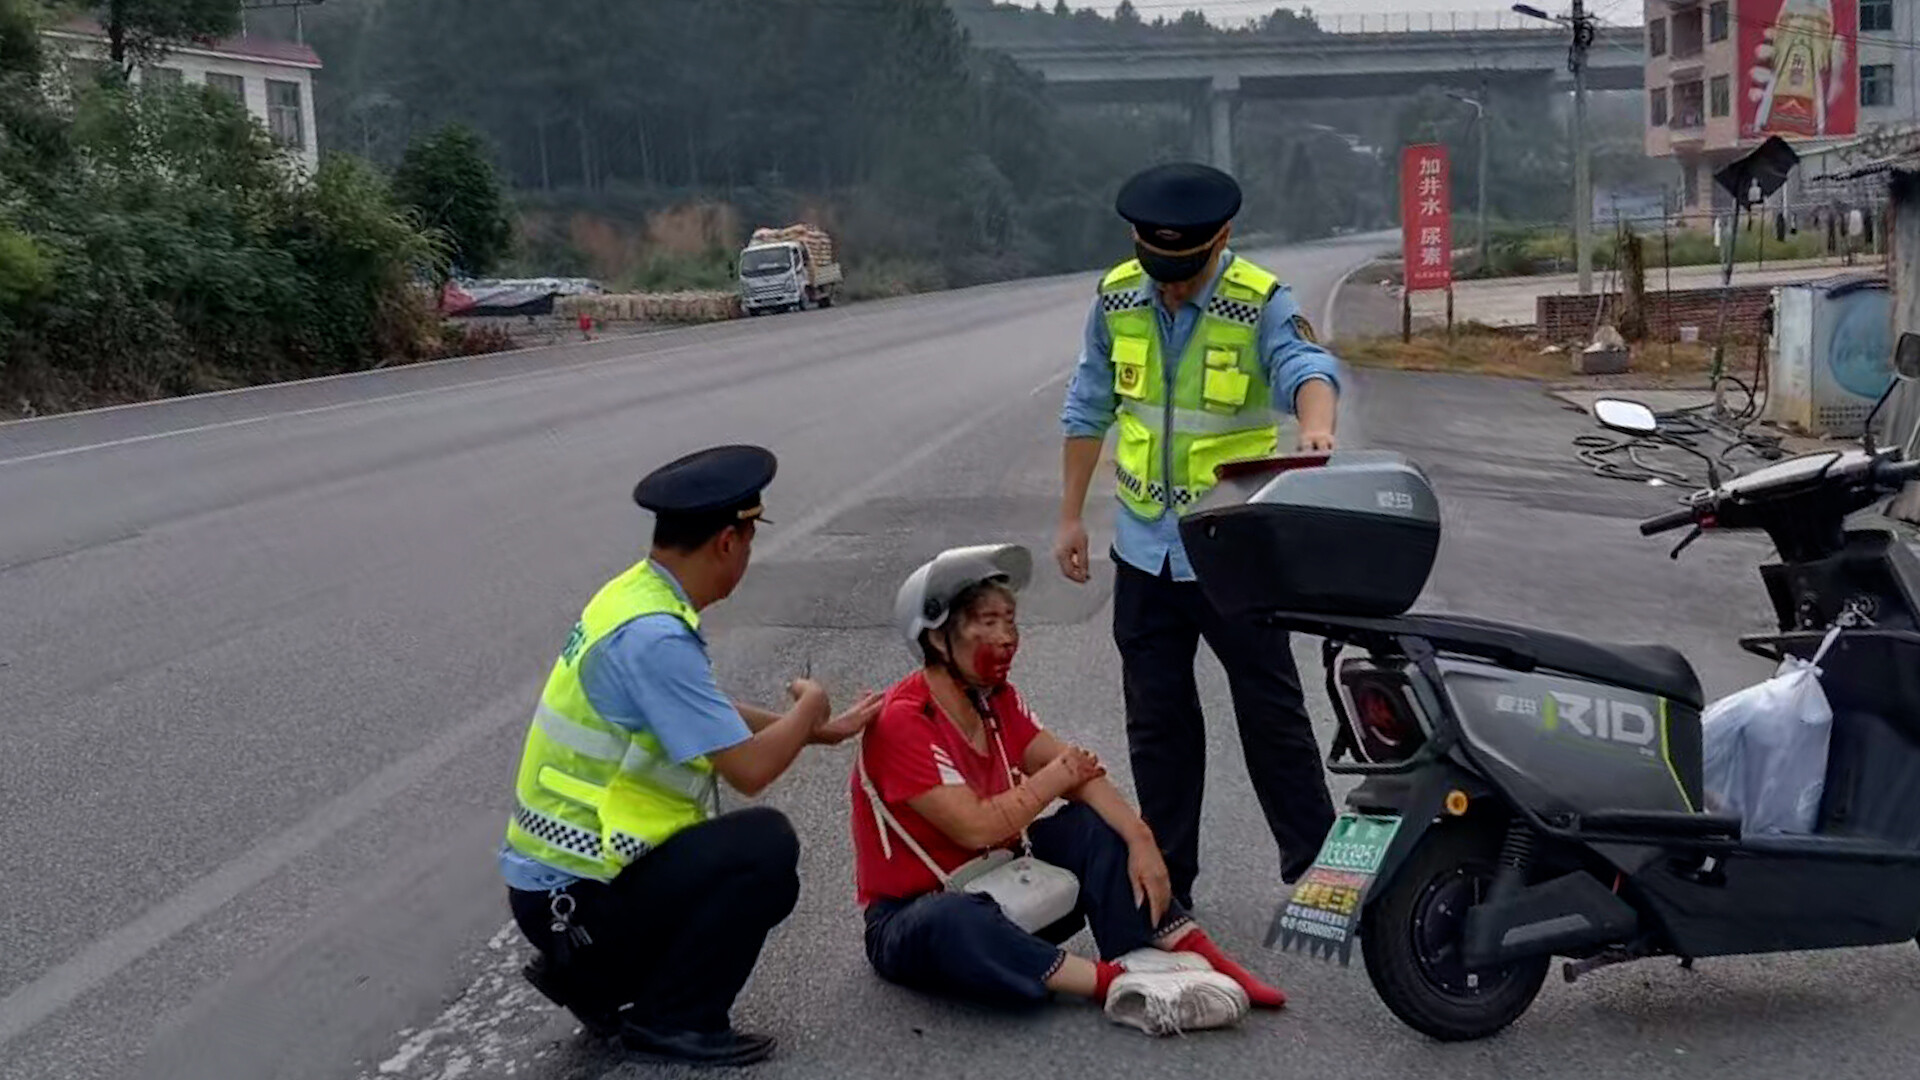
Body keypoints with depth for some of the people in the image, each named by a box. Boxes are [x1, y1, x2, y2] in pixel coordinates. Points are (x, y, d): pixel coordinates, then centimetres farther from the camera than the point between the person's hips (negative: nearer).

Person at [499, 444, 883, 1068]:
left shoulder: (636, 596, 5)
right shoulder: (653, 636, -26)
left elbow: (715, 720, 19)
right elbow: (748, 768, -25)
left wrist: (819, 731, 21)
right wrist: (808, 708, -6)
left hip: (555, 868, 10)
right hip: (572, 896, -10)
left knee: (764, 885, 16)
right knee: (766, 845, -18)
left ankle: (592, 979, 17)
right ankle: (672, 1022, -4)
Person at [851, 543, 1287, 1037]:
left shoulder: (996, 700, 3)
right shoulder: (901, 722, -22)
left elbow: (1078, 771, -3)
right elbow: (976, 827, -28)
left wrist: (1140, 839, -18)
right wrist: (1053, 779, -13)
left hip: (995, 893, 8)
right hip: (909, 918, -8)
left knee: (1094, 825, -8)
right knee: (949, 923, -41)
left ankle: (1195, 955, -18)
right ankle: (1115, 983, -39)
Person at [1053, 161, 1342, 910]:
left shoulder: (1262, 303, -12)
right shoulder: (1116, 300, 0)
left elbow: (1307, 367, -32)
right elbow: (1089, 409, 10)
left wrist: (1315, 425, -55)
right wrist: (1071, 516, 10)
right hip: (1144, 547, 4)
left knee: (1271, 713, 6)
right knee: (1157, 722, 12)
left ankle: (1314, 868, 20)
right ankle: (1165, 881, 24)